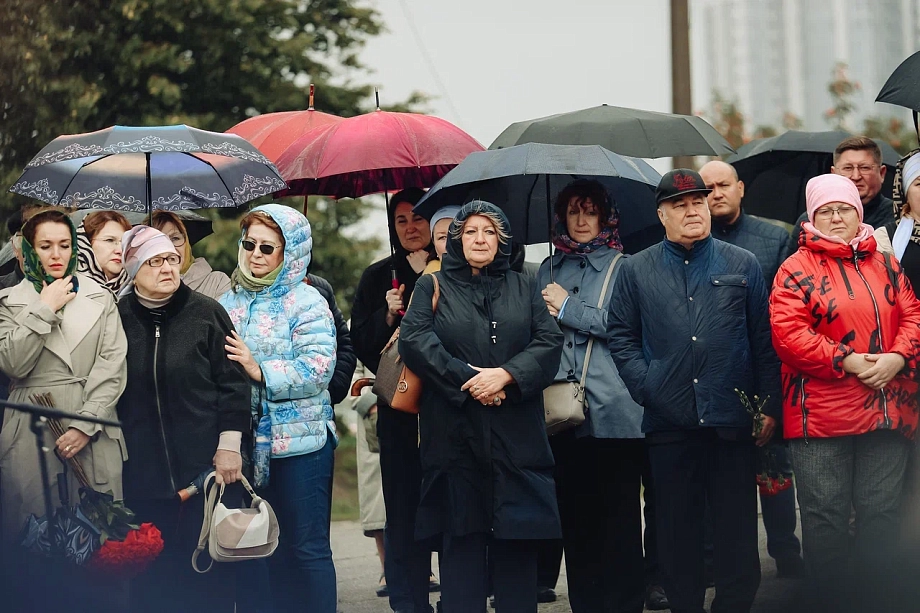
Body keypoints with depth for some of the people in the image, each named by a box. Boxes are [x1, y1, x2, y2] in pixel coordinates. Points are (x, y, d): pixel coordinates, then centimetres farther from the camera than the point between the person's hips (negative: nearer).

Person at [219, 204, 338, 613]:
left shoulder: (305, 302, -5)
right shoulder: (231, 301, 11)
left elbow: (318, 368, -16)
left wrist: (260, 370, -22)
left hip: (299, 441, -5)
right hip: (249, 441, 5)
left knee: (307, 546, -1)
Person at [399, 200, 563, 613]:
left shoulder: (522, 288, 17)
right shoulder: (433, 286, 12)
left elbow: (550, 342, 4)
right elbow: (414, 340, -4)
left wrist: (505, 374, -12)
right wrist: (466, 379, -13)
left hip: (516, 435, 1)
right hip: (455, 434, -1)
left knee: (517, 541, -1)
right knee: (462, 539, -2)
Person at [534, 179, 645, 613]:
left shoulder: (623, 267, 4)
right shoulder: (549, 271, 18)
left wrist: (568, 309, -5)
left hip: (614, 410, -4)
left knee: (618, 516, -4)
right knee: (575, 516, 6)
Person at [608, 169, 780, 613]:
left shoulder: (742, 265, 8)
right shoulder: (636, 271, 9)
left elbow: (763, 339, 7)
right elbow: (621, 336, 9)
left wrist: (769, 405, 2)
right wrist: (645, 386, -5)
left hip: (732, 422, 0)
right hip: (668, 424, 1)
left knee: (737, 531, 2)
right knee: (677, 531, 7)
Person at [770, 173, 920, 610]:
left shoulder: (884, 264, 14)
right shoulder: (797, 270, -1)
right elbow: (787, 333, -11)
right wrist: (848, 362, -17)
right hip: (821, 415, -4)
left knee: (881, 512, 7)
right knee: (826, 516, 1)